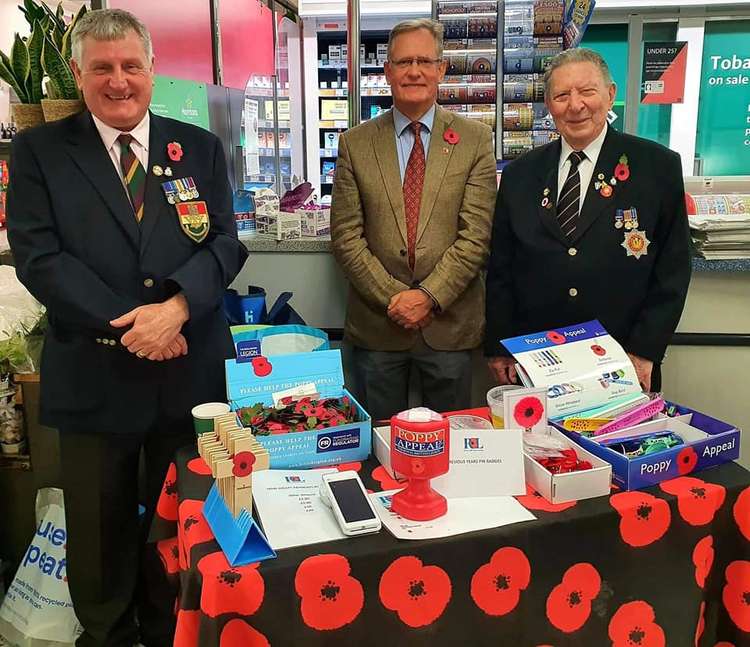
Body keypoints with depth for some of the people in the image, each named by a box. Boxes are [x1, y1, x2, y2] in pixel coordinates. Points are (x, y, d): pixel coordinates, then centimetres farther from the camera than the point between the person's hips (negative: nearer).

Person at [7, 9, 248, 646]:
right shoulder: (39, 151, 2)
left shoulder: (200, 148, 6)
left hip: (191, 371, 2)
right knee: (99, 531, 15)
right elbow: (38, 257, -7)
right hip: (93, 375, -1)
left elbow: (225, 243, 0)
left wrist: (177, 307, -18)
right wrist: (127, 326, -16)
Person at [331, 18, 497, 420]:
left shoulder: (475, 140, 1)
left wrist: (429, 295, -14)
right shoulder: (355, 144, 3)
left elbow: (476, 233, -5)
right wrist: (392, 297, -10)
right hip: (376, 326, 1)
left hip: (450, 323, 0)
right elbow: (346, 236, -2)